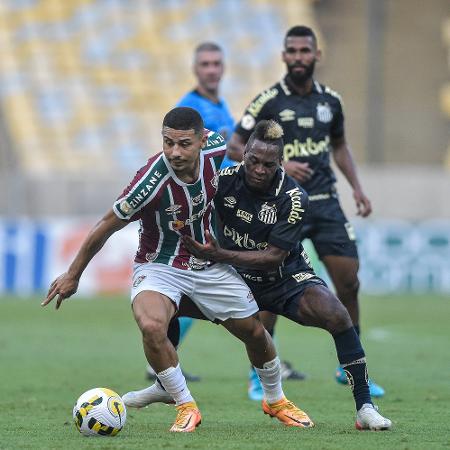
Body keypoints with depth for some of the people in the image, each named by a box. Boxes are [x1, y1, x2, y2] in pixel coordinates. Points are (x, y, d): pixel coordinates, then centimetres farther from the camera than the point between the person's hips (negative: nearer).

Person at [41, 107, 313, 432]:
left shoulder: (216, 149, -19)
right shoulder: (151, 182, -31)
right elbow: (105, 228, -18)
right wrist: (73, 276, -9)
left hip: (209, 264, 5)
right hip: (160, 267, -5)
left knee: (255, 333, 11)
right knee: (151, 326, -33)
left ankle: (276, 400, 41)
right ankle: (186, 407, -12)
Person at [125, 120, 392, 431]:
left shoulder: (294, 198, -23)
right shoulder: (224, 181, -14)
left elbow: (274, 257, -25)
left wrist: (220, 255, -33)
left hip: (286, 279, -4)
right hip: (234, 277, 4)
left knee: (336, 315, -30)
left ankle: (365, 407, -21)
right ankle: (164, 386, 16)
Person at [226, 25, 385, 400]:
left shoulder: (330, 100, 8)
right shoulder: (268, 101, -6)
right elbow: (235, 147, -6)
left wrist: (357, 187, 12)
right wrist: (278, 164, -18)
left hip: (325, 201, 4)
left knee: (349, 281, 0)